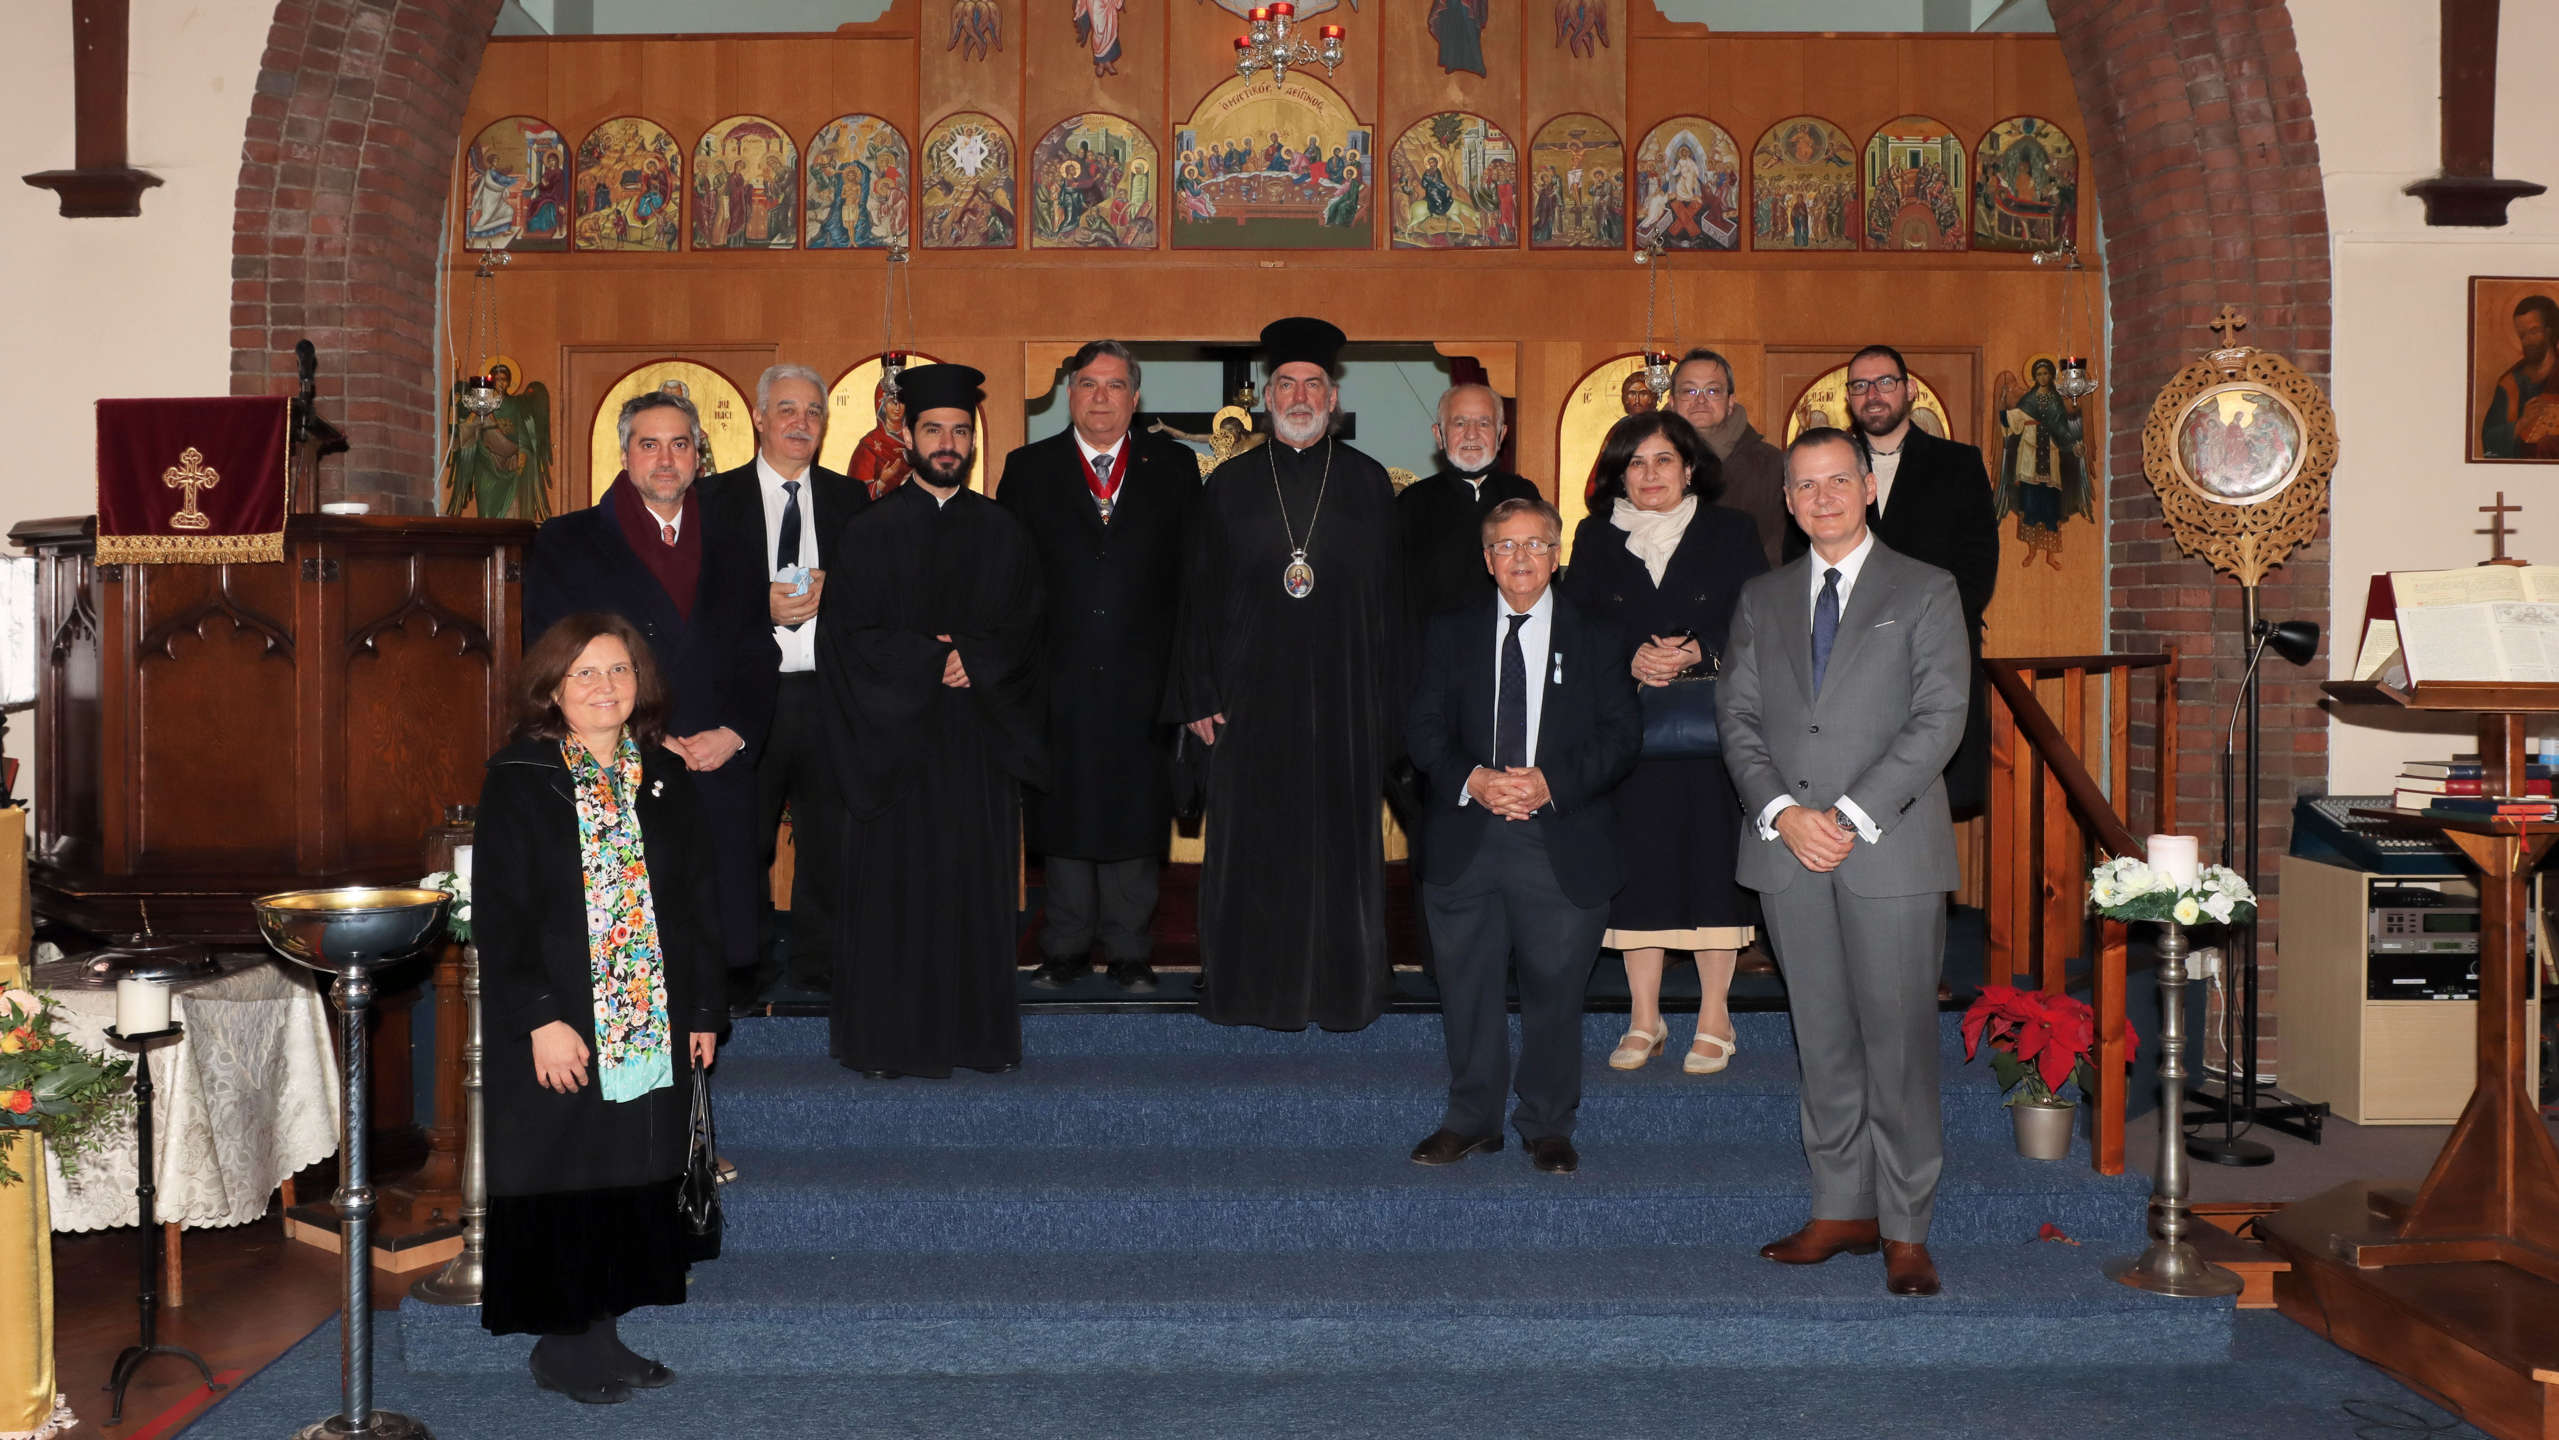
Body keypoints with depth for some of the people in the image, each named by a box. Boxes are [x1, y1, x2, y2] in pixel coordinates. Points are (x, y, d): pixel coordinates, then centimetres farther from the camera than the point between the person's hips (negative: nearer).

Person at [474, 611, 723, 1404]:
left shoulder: (667, 779, 7)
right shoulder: (517, 782, -6)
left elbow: (697, 905, 11)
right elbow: (497, 917, -10)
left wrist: (703, 1010, 7)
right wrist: (537, 1020, -17)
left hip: (654, 1030, 5)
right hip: (558, 1032, -4)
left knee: (634, 1178, 9)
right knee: (564, 1180, 2)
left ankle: (603, 1330, 22)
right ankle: (561, 1344, 16)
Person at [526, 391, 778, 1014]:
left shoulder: (732, 554, 18)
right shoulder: (565, 544, 8)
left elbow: (758, 664, 14)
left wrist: (734, 734, -6)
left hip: (719, 786, 3)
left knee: (726, 976, -2)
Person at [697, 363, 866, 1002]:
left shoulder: (850, 499, 12)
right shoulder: (715, 498, 5)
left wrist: (833, 593, -9)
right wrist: (763, 608, -14)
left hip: (829, 692, 2)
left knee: (831, 833, 4)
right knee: (743, 837, 2)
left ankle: (821, 961, 16)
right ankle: (747, 966, 14)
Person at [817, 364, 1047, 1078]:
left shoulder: (1003, 535, 11)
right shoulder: (869, 533, 3)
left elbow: (1023, 636, 6)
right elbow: (850, 635, -4)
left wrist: (974, 662, -12)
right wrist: (935, 661, -12)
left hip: (982, 740, 2)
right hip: (894, 736, -2)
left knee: (978, 885, 3)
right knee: (893, 889, -2)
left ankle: (979, 1032, 11)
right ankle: (888, 1039, 5)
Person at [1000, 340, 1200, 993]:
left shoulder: (1174, 467, 6)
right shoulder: (1028, 469, 6)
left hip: (1144, 681, 0)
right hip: (1058, 677, 0)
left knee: (1136, 815, 5)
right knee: (1062, 816, 7)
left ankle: (1130, 951, 16)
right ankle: (1066, 948, 19)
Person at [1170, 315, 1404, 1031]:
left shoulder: (1369, 484, 5)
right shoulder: (1229, 485, 7)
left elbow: (1388, 602, 4)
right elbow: (1201, 598, 6)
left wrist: (1387, 704, -1)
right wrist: (1198, 696, 0)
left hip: (1344, 699, 0)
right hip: (1250, 697, 1)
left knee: (1340, 842, 4)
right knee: (1250, 845, 4)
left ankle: (1339, 987, 16)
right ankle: (1254, 987, 16)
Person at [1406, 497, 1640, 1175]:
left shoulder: (1595, 638, 5)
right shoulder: (1451, 634, 9)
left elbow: (1622, 734, -1)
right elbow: (1423, 726, 5)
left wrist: (1552, 783, -15)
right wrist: (1471, 780, -13)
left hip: (1564, 845, -1)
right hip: (1467, 840, 2)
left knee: (1555, 987, 4)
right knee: (1467, 986, 8)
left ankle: (1547, 1125, 19)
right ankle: (1471, 1119, 22)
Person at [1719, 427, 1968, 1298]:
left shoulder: (1926, 592, 4)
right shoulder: (1762, 600, 15)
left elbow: (1939, 718, -5)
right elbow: (1737, 716, 9)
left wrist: (1852, 815, -13)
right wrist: (1782, 812, -8)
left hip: (1890, 850, -3)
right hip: (1787, 848, 4)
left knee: (1899, 1042, -3)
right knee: (1823, 1042, 8)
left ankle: (1907, 1232, 5)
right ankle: (1842, 1211, 17)